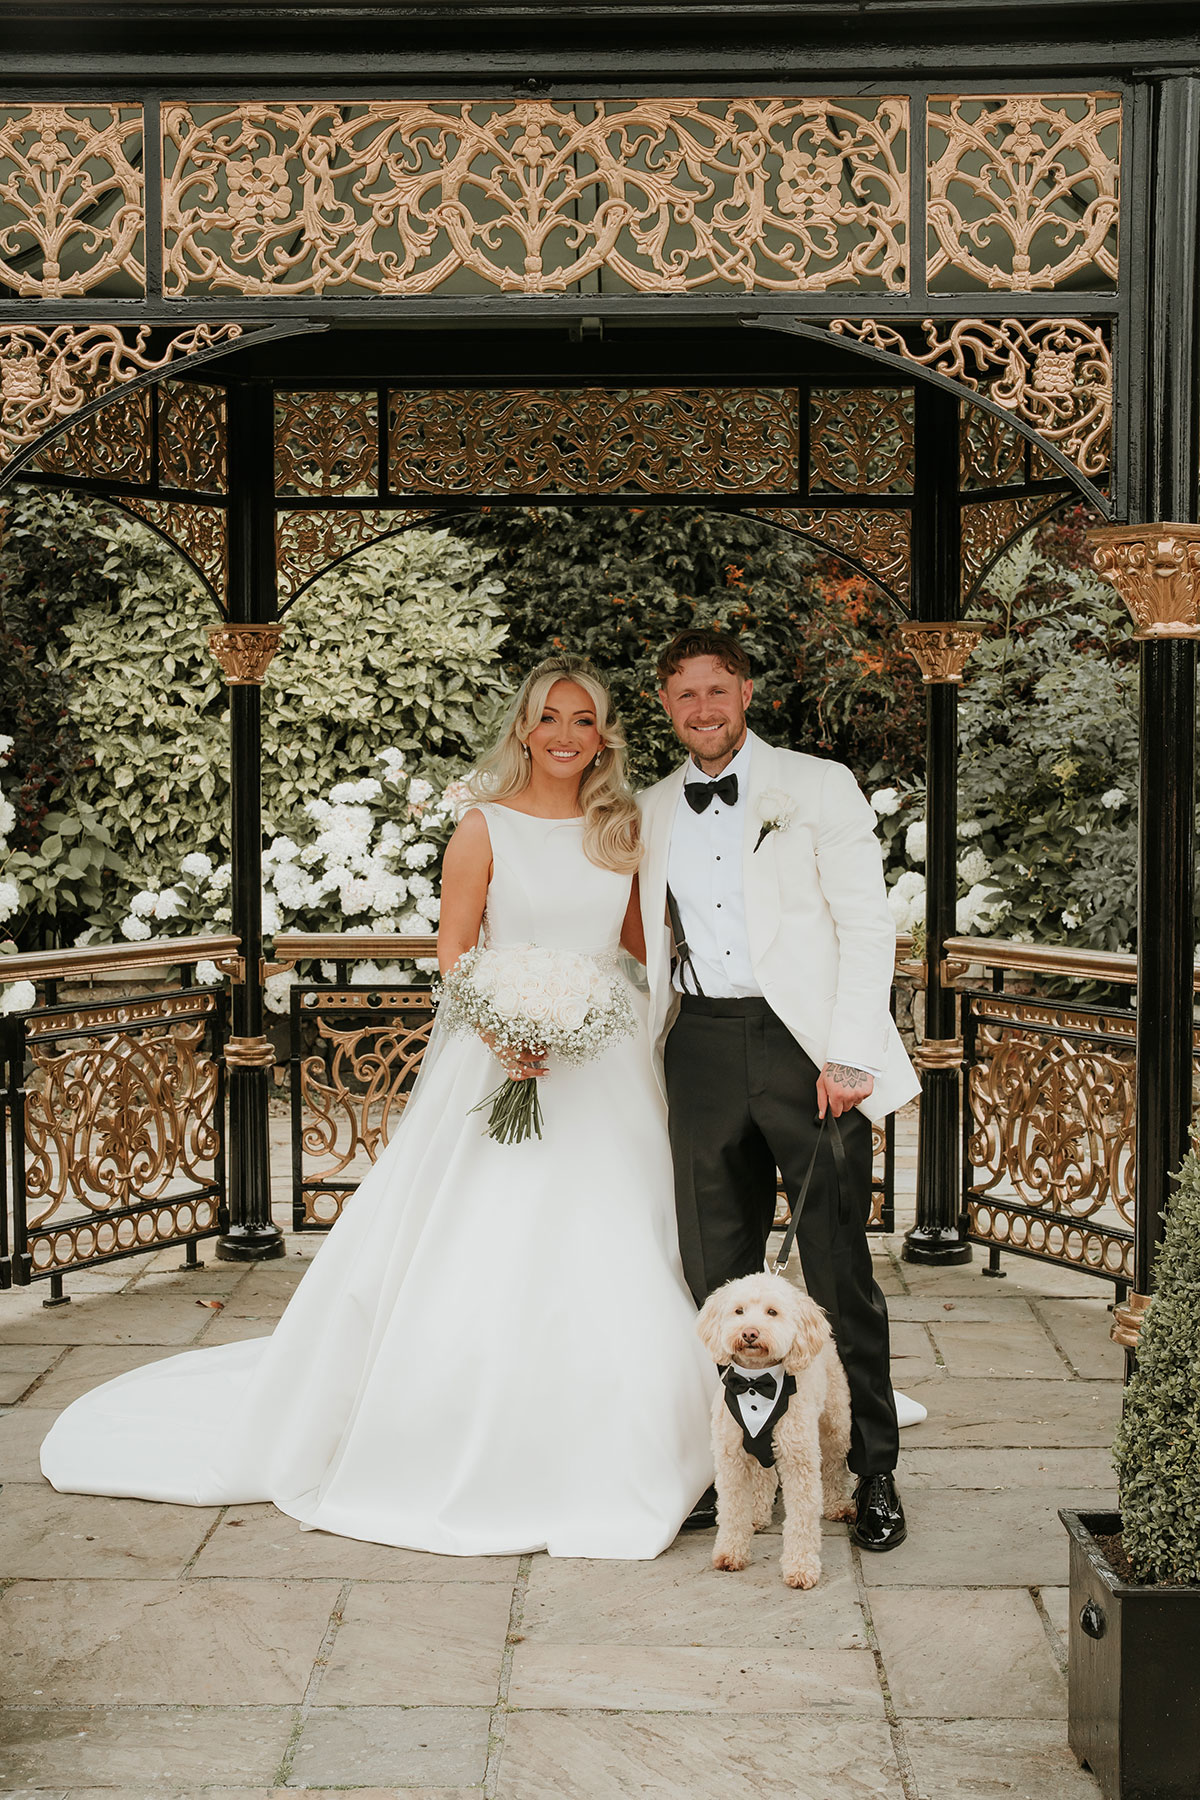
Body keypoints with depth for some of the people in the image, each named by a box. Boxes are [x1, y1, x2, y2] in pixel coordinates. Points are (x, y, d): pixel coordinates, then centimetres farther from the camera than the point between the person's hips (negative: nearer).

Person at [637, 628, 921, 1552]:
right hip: (702, 1051, 4)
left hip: (806, 1044, -4)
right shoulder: (651, 811, 15)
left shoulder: (819, 786, 3)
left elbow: (867, 924, -3)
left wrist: (848, 1055, -11)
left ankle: (875, 1474, 10)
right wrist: (647, 1068, 8)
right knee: (716, 1273, 8)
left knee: (840, 1270, -1)